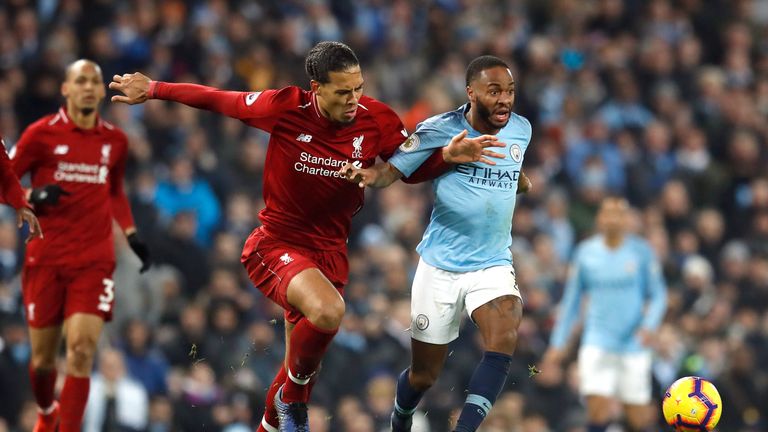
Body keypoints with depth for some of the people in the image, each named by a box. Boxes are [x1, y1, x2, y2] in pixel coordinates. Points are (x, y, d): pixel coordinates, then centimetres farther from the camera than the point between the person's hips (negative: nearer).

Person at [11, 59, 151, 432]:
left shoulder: (115, 141, 8)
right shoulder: (41, 134, -3)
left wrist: (132, 235, 14)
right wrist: (33, 197, -17)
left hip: (94, 261, 1)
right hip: (45, 258, -1)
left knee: (82, 350, -15)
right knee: (42, 356, 7)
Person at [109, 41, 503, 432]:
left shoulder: (378, 120, -9)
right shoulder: (286, 108, -18)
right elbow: (218, 100, -4)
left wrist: (448, 155, -15)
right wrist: (153, 89, 4)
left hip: (329, 252, 5)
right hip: (276, 244, -5)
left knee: (299, 367, 14)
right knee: (328, 310, -34)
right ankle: (294, 399, -7)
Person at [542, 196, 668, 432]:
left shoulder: (641, 251, 0)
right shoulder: (585, 252, 4)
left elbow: (658, 295, 3)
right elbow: (571, 301, 11)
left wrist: (649, 325, -16)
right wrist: (558, 344, 7)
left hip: (634, 344, 0)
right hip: (597, 343, 0)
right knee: (598, 409, -14)